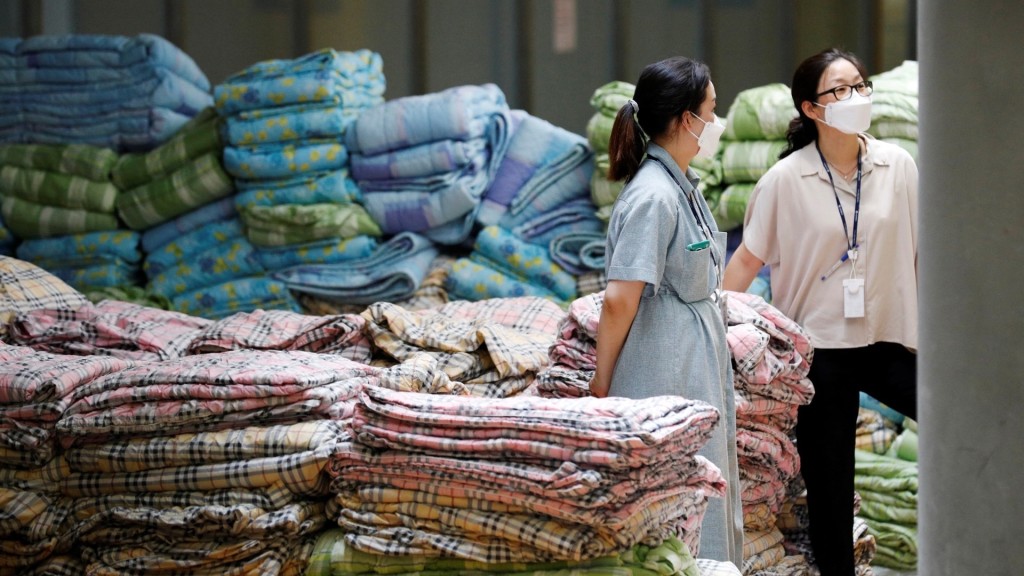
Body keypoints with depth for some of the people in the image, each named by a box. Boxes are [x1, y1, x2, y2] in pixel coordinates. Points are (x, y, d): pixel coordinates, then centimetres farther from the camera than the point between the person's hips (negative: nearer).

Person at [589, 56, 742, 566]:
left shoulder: (682, 185, 11)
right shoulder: (653, 196, -20)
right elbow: (620, 299, -21)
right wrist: (602, 380, -13)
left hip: (698, 364, 10)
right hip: (664, 371, -10)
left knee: (708, 500, 13)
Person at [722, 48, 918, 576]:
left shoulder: (898, 166, -1)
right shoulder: (786, 179, -8)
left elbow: (921, 252, 4)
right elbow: (748, 258, -1)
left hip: (888, 340, 2)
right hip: (820, 348, -2)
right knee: (828, 481, 6)